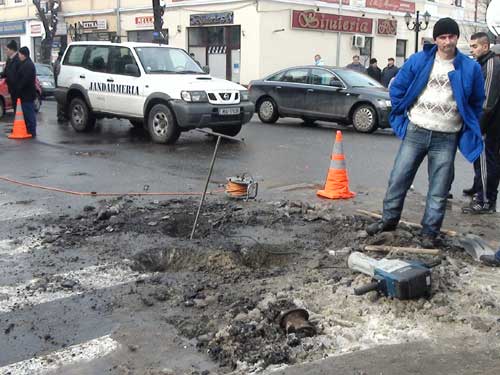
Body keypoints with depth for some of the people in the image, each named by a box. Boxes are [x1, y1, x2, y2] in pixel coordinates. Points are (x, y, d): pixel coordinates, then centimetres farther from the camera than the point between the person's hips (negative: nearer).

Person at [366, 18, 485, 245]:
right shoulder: (418, 61, 0)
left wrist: (467, 128, 10)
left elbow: (477, 102, 13)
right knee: (398, 178, 4)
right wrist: (403, 118, 7)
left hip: (446, 139, 0)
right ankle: (389, 219, 21)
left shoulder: (470, 68, 0)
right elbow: (397, 89, 9)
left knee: (439, 190, 4)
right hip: (415, 132, 1)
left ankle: (430, 231, 17)